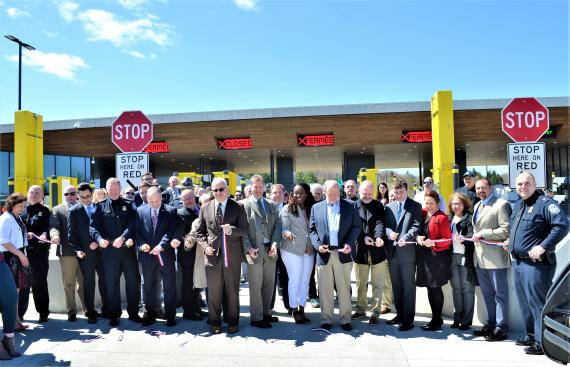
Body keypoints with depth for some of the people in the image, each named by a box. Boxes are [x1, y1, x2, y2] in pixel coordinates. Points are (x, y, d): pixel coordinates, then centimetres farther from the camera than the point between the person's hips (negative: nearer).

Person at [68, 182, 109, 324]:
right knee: (89, 283, 4)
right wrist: (77, 250, -8)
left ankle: (107, 310, 16)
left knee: (105, 280, 4)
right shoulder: (74, 211, 4)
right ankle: (90, 312, 15)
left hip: (102, 250, 2)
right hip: (86, 253, -1)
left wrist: (98, 241, -6)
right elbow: (71, 234, 3)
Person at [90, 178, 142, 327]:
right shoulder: (100, 207, 8)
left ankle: (133, 313, 20)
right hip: (109, 250, 0)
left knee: (133, 281, 6)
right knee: (112, 283, 8)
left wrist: (122, 237, -21)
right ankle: (114, 315, 20)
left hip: (127, 249, 0)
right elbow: (94, 226, -2)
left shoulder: (128, 205, 6)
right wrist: (99, 238, -21)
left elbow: (132, 224, -6)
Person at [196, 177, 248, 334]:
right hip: (212, 255, 2)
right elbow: (200, 232, 12)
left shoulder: (238, 207, 0)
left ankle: (232, 321, 23)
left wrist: (231, 230, -25)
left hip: (232, 256, -1)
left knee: (232, 291, 8)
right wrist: (205, 246, -4)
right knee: (213, 292, 7)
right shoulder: (205, 208, 7)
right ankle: (215, 322, 23)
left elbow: (244, 230, -6)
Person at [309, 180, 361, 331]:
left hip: (342, 253, -1)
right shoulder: (316, 208, 9)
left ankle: (345, 319, 18)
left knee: (344, 289, 6)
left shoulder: (350, 206, 6)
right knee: (325, 290, 6)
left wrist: (349, 243, -10)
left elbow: (357, 226, 4)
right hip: (324, 254, 1)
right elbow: (312, 229, 9)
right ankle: (326, 319, 17)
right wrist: (317, 244, -8)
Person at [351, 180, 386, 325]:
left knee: (377, 283, 6)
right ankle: (361, 309, 28)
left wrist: (379, 237, -29)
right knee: (361, 283, 14)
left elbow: (380, 222, -10)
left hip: (376, 250, 0)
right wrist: (363, 237, -22)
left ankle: (375, 312, 16)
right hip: (360, 250, 0)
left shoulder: (378, 206, 4)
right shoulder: (353, 206, 2)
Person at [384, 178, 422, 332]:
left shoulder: (415, 206, 1)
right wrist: (389, 232, -13)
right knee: (396, 286, 14)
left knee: (408, 286, 1)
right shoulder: (389, 207, 13)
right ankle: (400, 314, 27)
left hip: (407, 251, -4)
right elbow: (386, 225, 9)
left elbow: (417, 226, -9)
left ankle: (408, 318, 10)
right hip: (392, 251, 5)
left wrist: (406, 238, -24)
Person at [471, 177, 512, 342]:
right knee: (487, 294, 17)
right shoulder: (477, 206, 16)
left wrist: (483, 234, -18)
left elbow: (506, 230, -18)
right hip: (480, 256, 8)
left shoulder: (501, 204, -9)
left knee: (500, 293, 2)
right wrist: (474, 236, 8)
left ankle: (500, 329, 10)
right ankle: (491, 324, 28)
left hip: (495, 256, -8)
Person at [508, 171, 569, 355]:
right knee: (524, 302, 17)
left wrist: (543, 247, -25)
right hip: (518, 262, 9)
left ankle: (541, 342, 8)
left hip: (536, 263, -9)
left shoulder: (545, 203, -12)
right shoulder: (517, 205, 15)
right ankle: (530, 335, 31)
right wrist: (511, 241, 15)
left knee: (537, 303, -3)